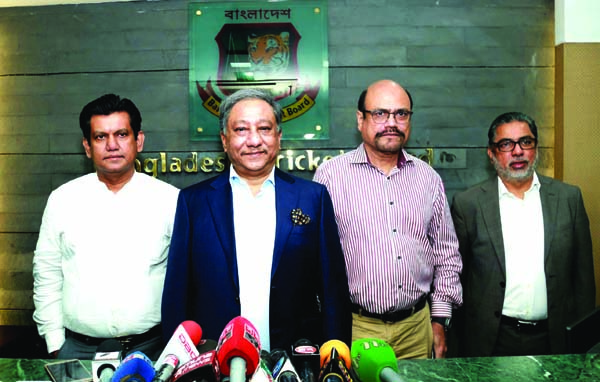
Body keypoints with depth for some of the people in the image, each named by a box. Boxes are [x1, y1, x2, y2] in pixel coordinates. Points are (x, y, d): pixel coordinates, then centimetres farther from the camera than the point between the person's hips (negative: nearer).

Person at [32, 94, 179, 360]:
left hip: (150, 347, -1)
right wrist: (55, 344, 3)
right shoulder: (62, 199, 2)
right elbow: (46, 274, 6)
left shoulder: (171, 199, -3)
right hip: (77, 349, 2)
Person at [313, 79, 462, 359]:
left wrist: (440, 321, 8)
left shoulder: (428, 178, 6)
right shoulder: (330, 175, -6)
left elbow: (446, 253, 11)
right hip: (355, 328, -3)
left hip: (416, 328, 4)